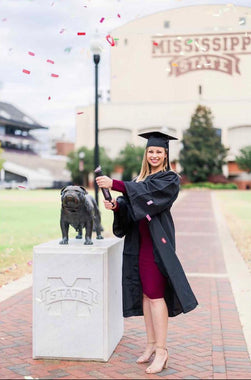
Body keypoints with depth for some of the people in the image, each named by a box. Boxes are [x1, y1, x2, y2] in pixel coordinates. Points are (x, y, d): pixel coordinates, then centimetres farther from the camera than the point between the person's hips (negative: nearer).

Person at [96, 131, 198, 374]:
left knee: (155, 294, -8)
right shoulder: (141, 179, 16)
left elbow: (147, 192, -23)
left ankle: (161, 350, -2)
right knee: (145, 293, 9)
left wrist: (114, 184, -30)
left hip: (157, 242, -6)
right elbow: (130, 206, 7)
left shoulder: (170, 179, -4)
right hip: (139, 243, 6)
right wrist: (116, 205, -15)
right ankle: (151, 343, 19)